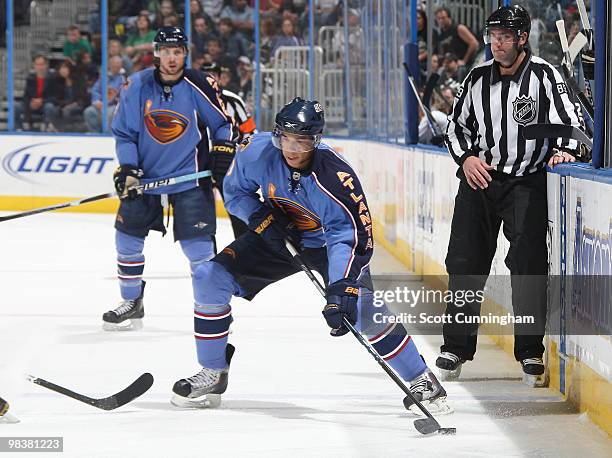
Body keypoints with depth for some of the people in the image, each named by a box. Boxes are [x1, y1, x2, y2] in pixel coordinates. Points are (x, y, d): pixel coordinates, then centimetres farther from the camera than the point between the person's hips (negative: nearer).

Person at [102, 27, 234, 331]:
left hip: (190, 177, -3)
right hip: (145, 175, 3)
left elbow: (225, 121, 1)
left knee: (197, 245, -8)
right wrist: (127, 168, -9)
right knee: (127, 238, 8)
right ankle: (132, 305, 24)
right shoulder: (138, 86, -4)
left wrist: (222, 154, -9)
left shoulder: (198, 86, -11)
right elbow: (123, 132, 2)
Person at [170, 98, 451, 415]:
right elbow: (235, 192, -2)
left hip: (327, 243, -4)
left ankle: (421, 381, -2)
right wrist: (260, 218, -22)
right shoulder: (258, 151, -22)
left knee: (363, 309, -22)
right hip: (277, 235, 4)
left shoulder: (336, 177, -34)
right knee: (213, 278, -13)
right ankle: (212, 376, 1)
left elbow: (352, 237, -36)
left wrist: (342, 289, -48)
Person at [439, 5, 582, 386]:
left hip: (527, 183, -4)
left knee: (529, 265, -11)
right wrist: (466, 157, 0)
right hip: (480, 177, 4)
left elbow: (570, 119, -7)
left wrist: (563, 150, -25)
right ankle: (457, 347, 15)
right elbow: (457, 125, 17)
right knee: (465, 262, 3)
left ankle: (531, 352, -1)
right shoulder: (478, 79, 9)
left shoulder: (544, 75, -5)